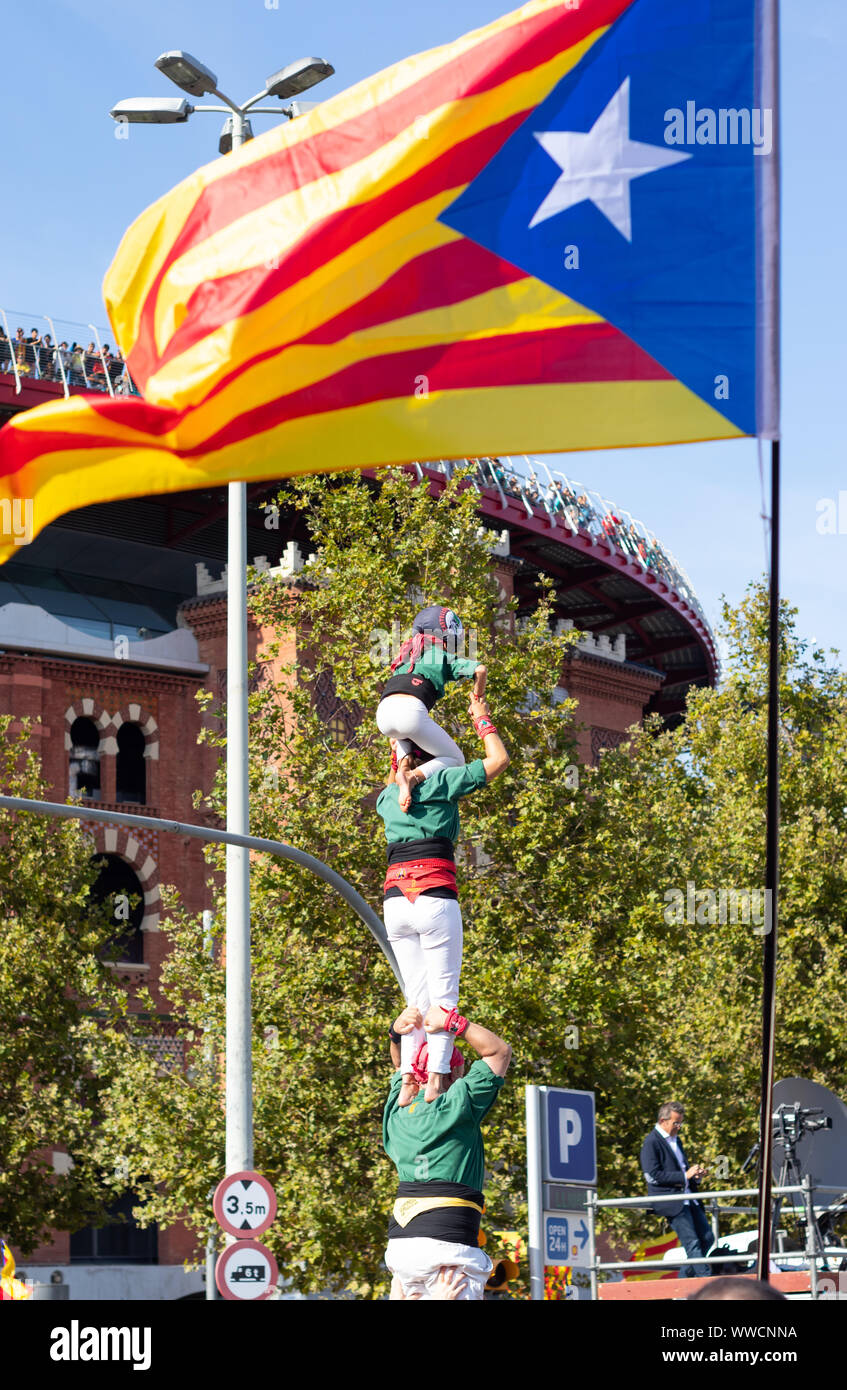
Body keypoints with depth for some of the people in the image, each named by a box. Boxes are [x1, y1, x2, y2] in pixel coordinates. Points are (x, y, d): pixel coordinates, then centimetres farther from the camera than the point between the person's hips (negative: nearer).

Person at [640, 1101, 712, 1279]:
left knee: (707, 1238, 2)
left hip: (687, 1196, 9)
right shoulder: (651, 1142, -7)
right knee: (692, 1244, -14)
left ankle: (685, 1278, 11)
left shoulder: (675, 1140, 21)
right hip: (668, 1199, -9)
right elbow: (653, 1176, -15)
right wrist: (684, 1176, -16)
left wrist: (695, 1173, 9)